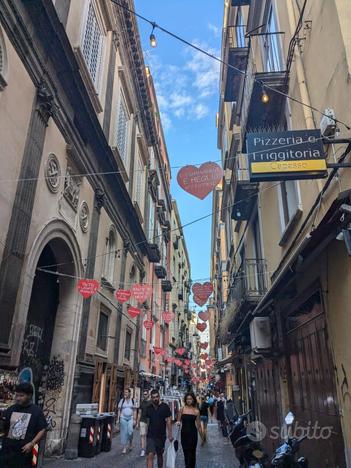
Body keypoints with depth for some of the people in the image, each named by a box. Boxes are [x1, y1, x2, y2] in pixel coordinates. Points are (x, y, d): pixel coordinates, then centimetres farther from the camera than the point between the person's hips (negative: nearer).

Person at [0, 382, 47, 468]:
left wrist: (31, 444, -15)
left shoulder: (37, 411, -6)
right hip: (7, 450, 3)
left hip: (24, 451, -3)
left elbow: (42, 430, -6)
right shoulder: (11, 409, 5)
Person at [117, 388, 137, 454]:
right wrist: (118, 419, 0)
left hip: (130, 418, -1)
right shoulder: (122, 400, 3)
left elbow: (135, 411, 3)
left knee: (130, 432, -10)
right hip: (123, 418, 1)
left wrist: (134, 420, -3)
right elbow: (119, 410, 6)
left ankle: (130, 443, 18)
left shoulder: (133, 400, 2)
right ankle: (124, 448, 13)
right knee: (124, 433, 1)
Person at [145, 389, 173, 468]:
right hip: (151, 436, 1)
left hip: (161, 436, -1)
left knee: (160, 455, 15)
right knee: (150, 455, -12)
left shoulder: (165, 407, -8)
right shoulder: (148, 408, 1)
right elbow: (148, 420, 10)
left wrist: (170, 434, -11)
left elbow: (168, 421, -7)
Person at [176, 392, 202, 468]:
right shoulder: (182, 409, 0)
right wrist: (178, 423, -16)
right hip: (184, 433, 2)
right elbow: (178, 421, 7)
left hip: (192, 433, -2)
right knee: (185, 452, 10)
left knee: (191, 452, -4)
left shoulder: (196, 411, -4)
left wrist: (202, 437, 6)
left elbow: (198, 425, 3)